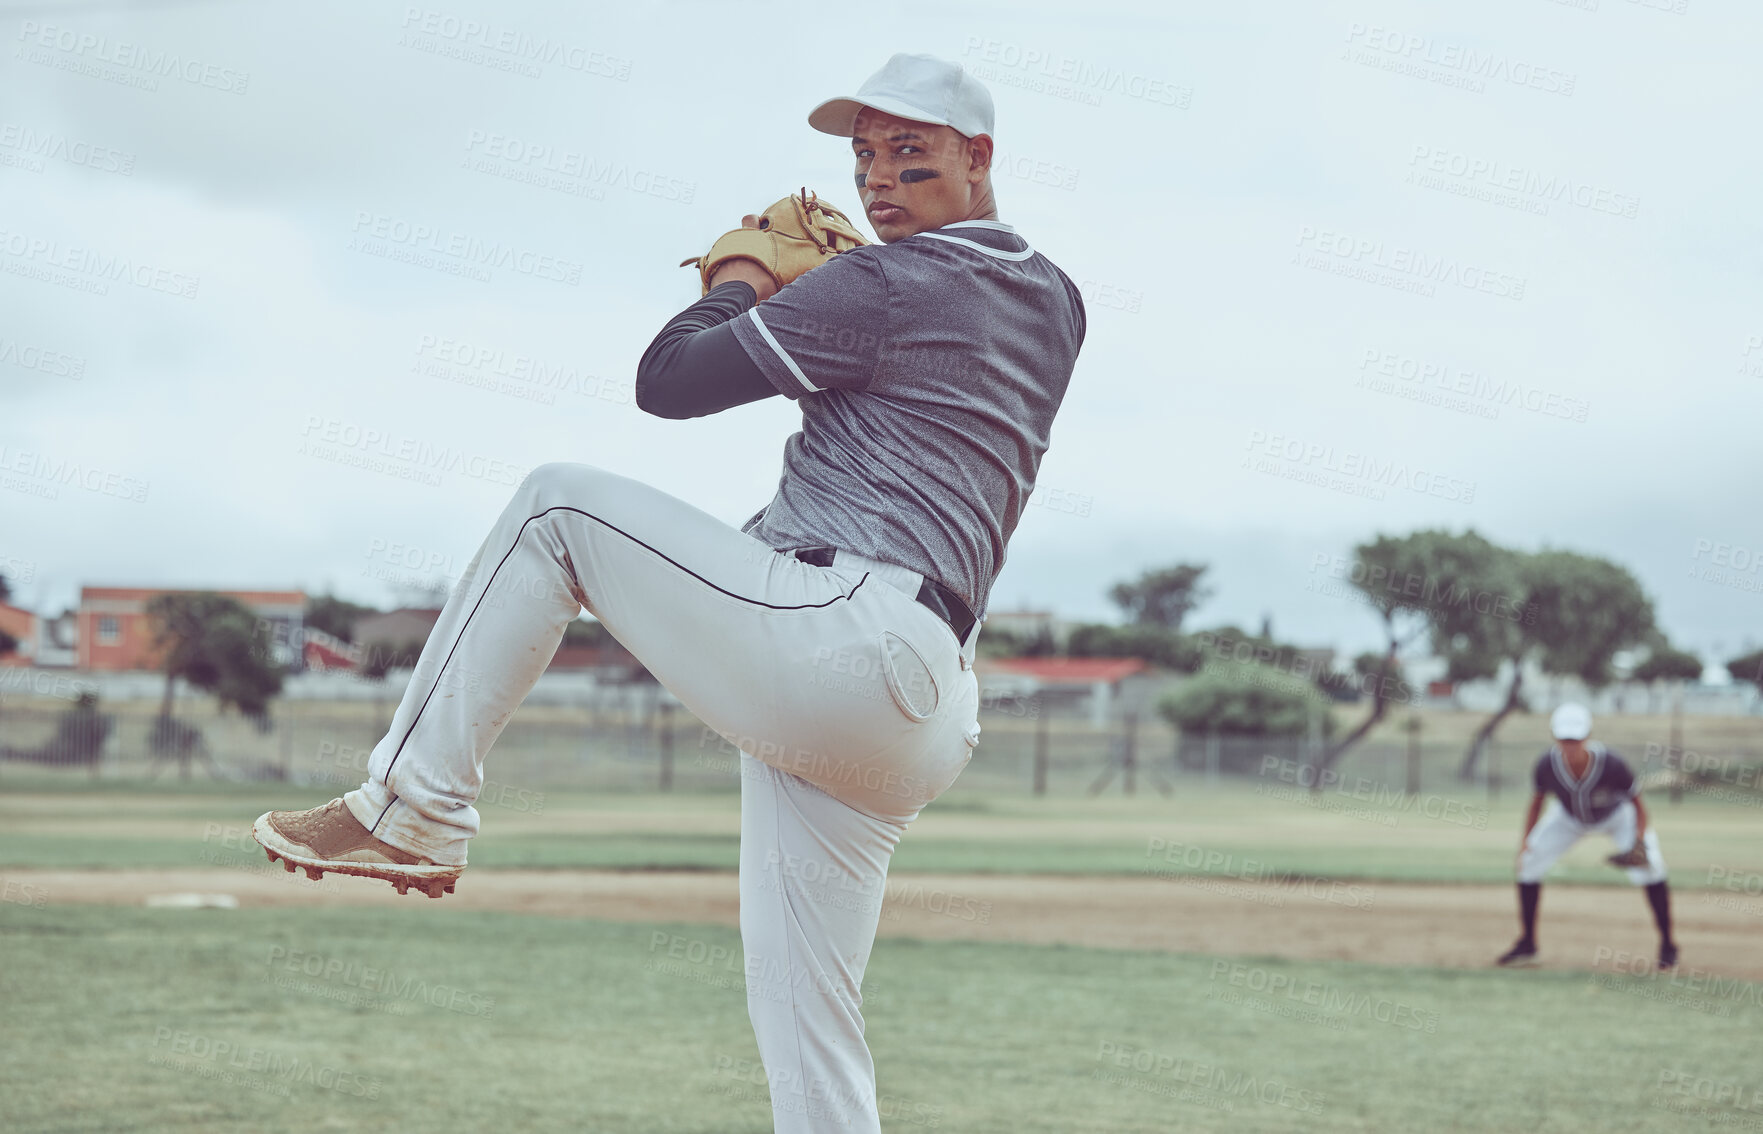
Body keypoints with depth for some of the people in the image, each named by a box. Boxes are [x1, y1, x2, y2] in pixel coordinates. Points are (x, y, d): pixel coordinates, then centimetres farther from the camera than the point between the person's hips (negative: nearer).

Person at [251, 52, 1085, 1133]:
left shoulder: (887, 283, -5)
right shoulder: (1056, 303, 20)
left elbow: (668, 379, -2)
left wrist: (740, 275, 17)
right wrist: (812, 272, 29)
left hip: (830, 631, -9)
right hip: (922, 723, 9)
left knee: (559, 504, 4)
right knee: (808, 1033, 9)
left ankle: (416, 808, 1)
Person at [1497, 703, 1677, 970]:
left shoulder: (1611, 765, -39)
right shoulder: (1548, 765, -32)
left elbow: (1637, 802, -23)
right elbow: (1538, 799, -10)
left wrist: (1640, 841, -38)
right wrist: (1526, 840, -16)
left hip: (1617, 815, -3)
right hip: (1569, 818, 3)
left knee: (1650, 867, -22)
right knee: (1528, 864, -7)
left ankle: (1667, 945, -5)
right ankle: (1528, 945, 12)